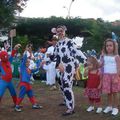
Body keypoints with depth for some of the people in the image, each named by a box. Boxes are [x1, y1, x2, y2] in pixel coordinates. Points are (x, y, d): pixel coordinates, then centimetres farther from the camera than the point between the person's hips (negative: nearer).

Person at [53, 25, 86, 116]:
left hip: (70, 66, -8)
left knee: (67, 86, -14)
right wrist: (59, 64, 1)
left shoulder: (69, 41, -10)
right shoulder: (57, 44, 13)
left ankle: (71, 108, -10)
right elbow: (56, 56, 17)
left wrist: (86, 61, -29)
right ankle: (67, 101, 43)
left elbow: (76, 52, -20)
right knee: (63, 85, 19)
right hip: (63, 67, 9)